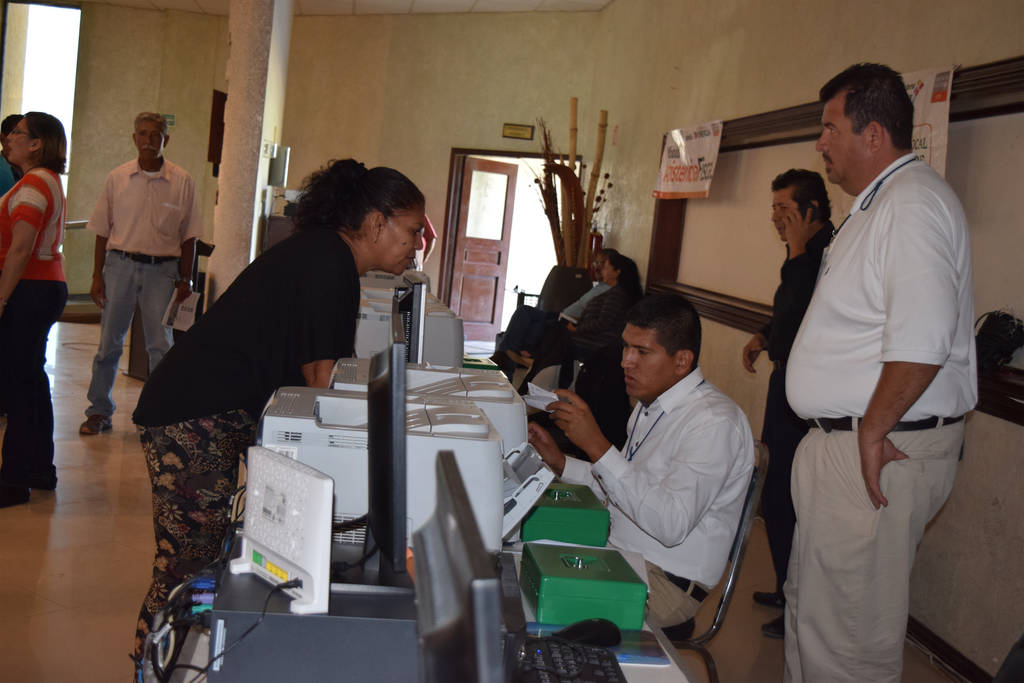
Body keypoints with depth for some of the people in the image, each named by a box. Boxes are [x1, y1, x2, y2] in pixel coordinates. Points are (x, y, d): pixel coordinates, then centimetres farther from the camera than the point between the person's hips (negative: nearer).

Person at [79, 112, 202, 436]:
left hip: (163, 268, -1)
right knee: (109, 342, 6)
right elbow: (103, 230, 7)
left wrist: (185, 279, 0)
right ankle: (99, 411, 17)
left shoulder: (182, 182, 0)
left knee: (160, 345, 0)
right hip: (120, 263, 1)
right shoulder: (117, 178, 3)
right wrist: (97, 276, 3)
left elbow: (188, 236, 4)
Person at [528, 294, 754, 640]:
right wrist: (560, 463, 6)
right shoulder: (651, 403, 11)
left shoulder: (714, 422, -19)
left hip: (665, 584, -9)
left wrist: (597, 446, -30)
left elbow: (672, 524, -29)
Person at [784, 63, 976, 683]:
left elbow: (920, 344, -28)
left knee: (849, 627, -1)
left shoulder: (914, 202, -17)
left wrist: (872, 431, -21)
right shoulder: (880, 203, 18)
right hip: (846, 441, 11)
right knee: (810, 601, 20)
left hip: (882, 451, -11)